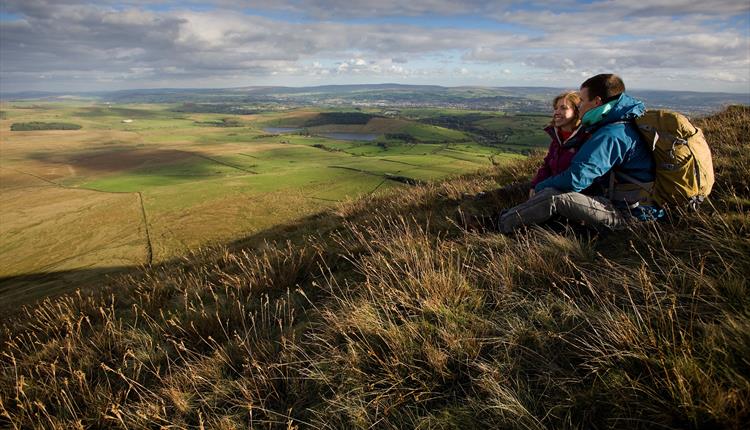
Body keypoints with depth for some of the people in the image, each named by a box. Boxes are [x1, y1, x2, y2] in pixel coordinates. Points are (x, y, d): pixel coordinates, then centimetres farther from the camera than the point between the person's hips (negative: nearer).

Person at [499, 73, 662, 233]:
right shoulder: (624, 126, 12)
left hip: (627, 214, -10)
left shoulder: (611, 135, -21)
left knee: (552, 196, -23)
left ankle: (500, 225, -12)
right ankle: (507, 218, 2)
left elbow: (575, 179, -26)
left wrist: (540, 188, -9)